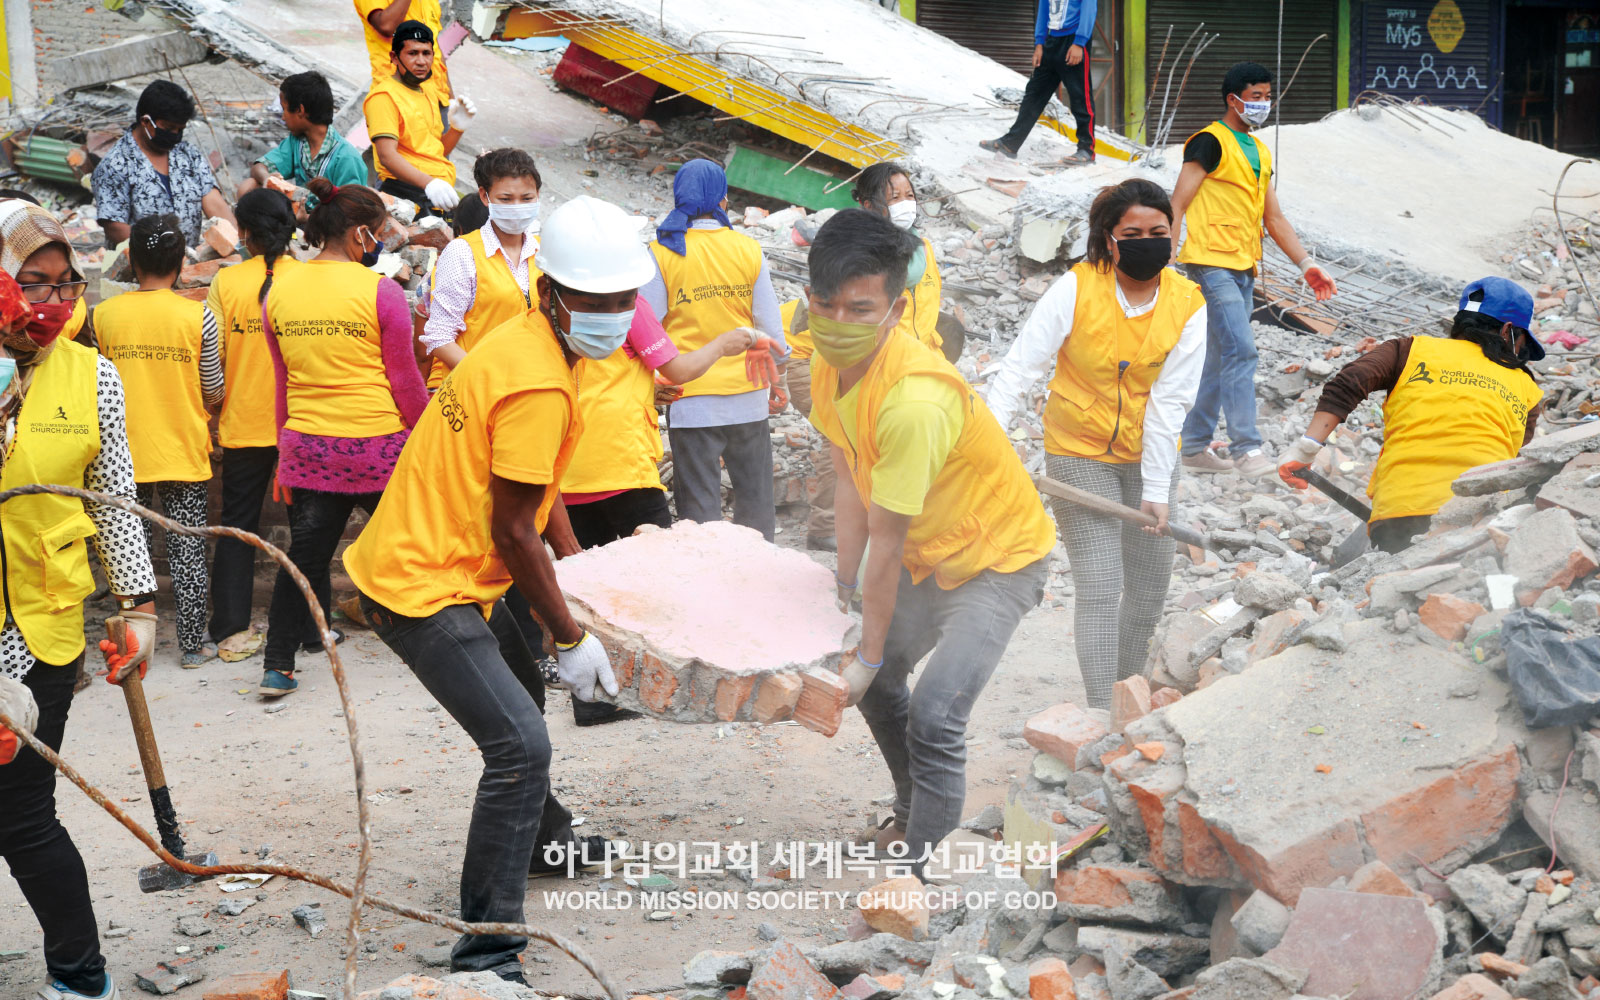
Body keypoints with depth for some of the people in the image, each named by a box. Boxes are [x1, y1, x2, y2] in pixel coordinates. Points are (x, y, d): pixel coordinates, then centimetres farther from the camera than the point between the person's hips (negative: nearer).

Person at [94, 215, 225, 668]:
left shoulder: (104, 314, -4)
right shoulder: (197, 316, -9)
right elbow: (214, 394, -2)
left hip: (126, 453, 1)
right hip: (183, 451, -1)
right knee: (187, 547, 6)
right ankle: (193, 641, 10)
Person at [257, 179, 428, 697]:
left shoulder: (278, 290, 3)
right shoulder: (380, 291, -12)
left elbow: (283, 381, 12)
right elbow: (405, 381, -6)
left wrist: (285, 449, 19)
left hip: (308, 447, 4)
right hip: (378, 446, -4)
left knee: (305, 556, 12)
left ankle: (277, 666, 9)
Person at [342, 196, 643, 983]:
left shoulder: (522, 343, 8)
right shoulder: (539, 386, -24)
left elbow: (537, 483, 19)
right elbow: (511, 528, -21)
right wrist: (570, 637, -13)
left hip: (445, 570, 11)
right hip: (423, 591, -11)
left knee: (521, 694, 29)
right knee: (521, 743, -17)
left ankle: (540, 838, 54)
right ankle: (486, 951, -14)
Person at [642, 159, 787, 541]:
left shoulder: (661, 254, -6)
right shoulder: (749, 250, -2)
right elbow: (770, 326, 3)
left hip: (691, 397, -2)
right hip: (748, 394, 2)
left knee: (699, 505, 3)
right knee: (755, 498, 15)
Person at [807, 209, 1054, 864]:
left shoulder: (913, 401, -37)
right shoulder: (828, 363, -11)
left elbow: (886, 543, -29)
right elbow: (848, 482, -1)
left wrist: (868, 656, -20)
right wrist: (844, 590, 0)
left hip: (997, 559, -9)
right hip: (926, 552, 9)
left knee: (934, 716, -21)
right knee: (876, 684, 20)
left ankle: (914, 864, -10)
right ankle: (913, 815, 42)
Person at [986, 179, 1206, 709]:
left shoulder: (1187, 305, -9)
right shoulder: (1076, 288, -16)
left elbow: (1169, 401, -12)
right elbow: (1020, 367, -17)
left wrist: (1157, 487, -14)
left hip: (1148, 456, 3)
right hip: (1080, 453, -3)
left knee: (1149, 590, 13)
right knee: (1099, 588, -11)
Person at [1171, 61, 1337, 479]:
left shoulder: (1259, 152, 20)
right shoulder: (1211, 142, -5)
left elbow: (1274, 218, 22)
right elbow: (1178, 204, -10)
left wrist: (1307, 264, 13)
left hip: (1243, 268, 8)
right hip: (1213, 262, -8)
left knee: (1219, 359, 9)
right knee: (1240, 352, -16)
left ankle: (1195, 447, 15)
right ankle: (1246, 449, -18)